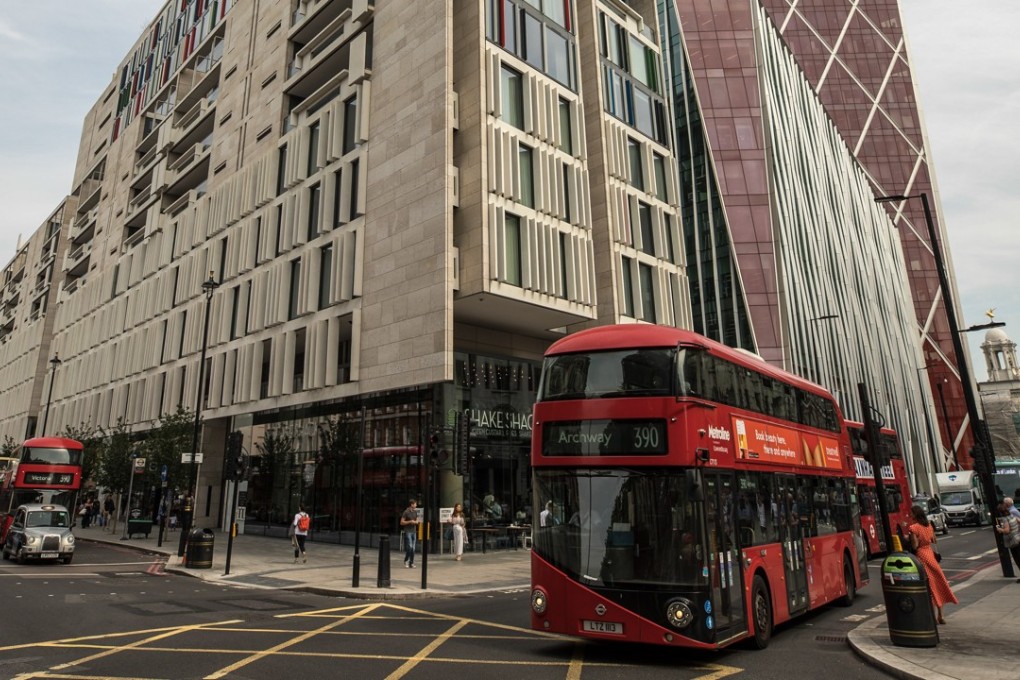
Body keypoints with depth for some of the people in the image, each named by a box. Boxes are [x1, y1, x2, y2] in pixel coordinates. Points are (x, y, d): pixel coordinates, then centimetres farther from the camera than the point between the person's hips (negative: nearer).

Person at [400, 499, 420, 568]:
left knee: (413, 548, 5)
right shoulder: (406, 512, -8)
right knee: (409, 547, -13)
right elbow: (401, 522, -8)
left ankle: (411, 563, 10)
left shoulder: (415, 512, 11)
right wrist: (410, 521, -17)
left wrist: (416, 522, -1)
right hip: (408, 532, -6)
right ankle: (406, 560, 5)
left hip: (414, 532, 6)